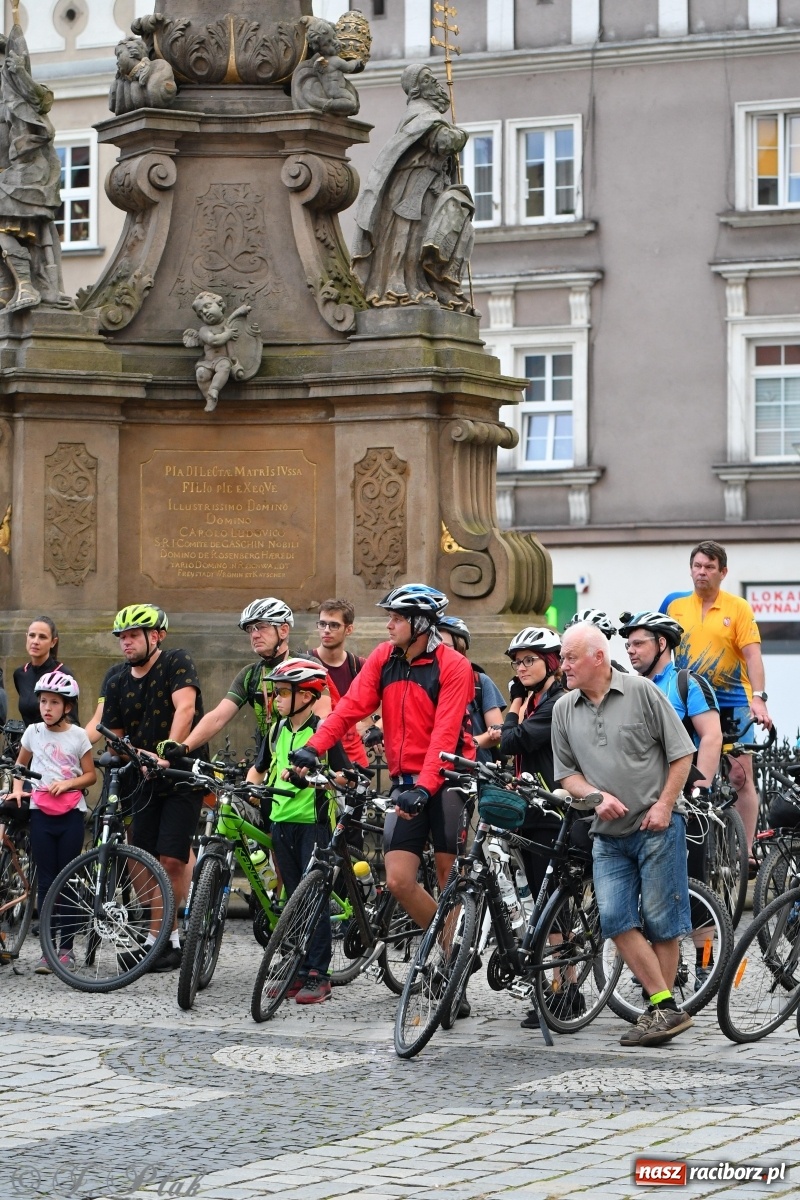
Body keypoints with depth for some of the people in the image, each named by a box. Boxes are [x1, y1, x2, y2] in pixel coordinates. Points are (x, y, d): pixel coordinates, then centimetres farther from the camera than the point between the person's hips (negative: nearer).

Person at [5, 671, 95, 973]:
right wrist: (17, 789, 2)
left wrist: (68, 783, -13)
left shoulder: (77, 736, -1)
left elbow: (90, 774, 3)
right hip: (41, 812, 2)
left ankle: (66, 946, 9)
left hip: (71, 813, -2)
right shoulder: (33, 732, 5)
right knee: (45, 882, 1)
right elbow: (20, 765, 18)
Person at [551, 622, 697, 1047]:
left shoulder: (641, 692, -5)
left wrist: (664, 805, -10)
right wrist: (595, 796, -8)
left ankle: (663, 1009, 8)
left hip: (656, 826, -4)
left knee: (660, 920, -2)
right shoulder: (564, 709, 8)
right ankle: (664, 1007, -5)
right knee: (616, 919, -9)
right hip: (608, 834, 4)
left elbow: (681, 753, -2)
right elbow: (566, 772, 11)